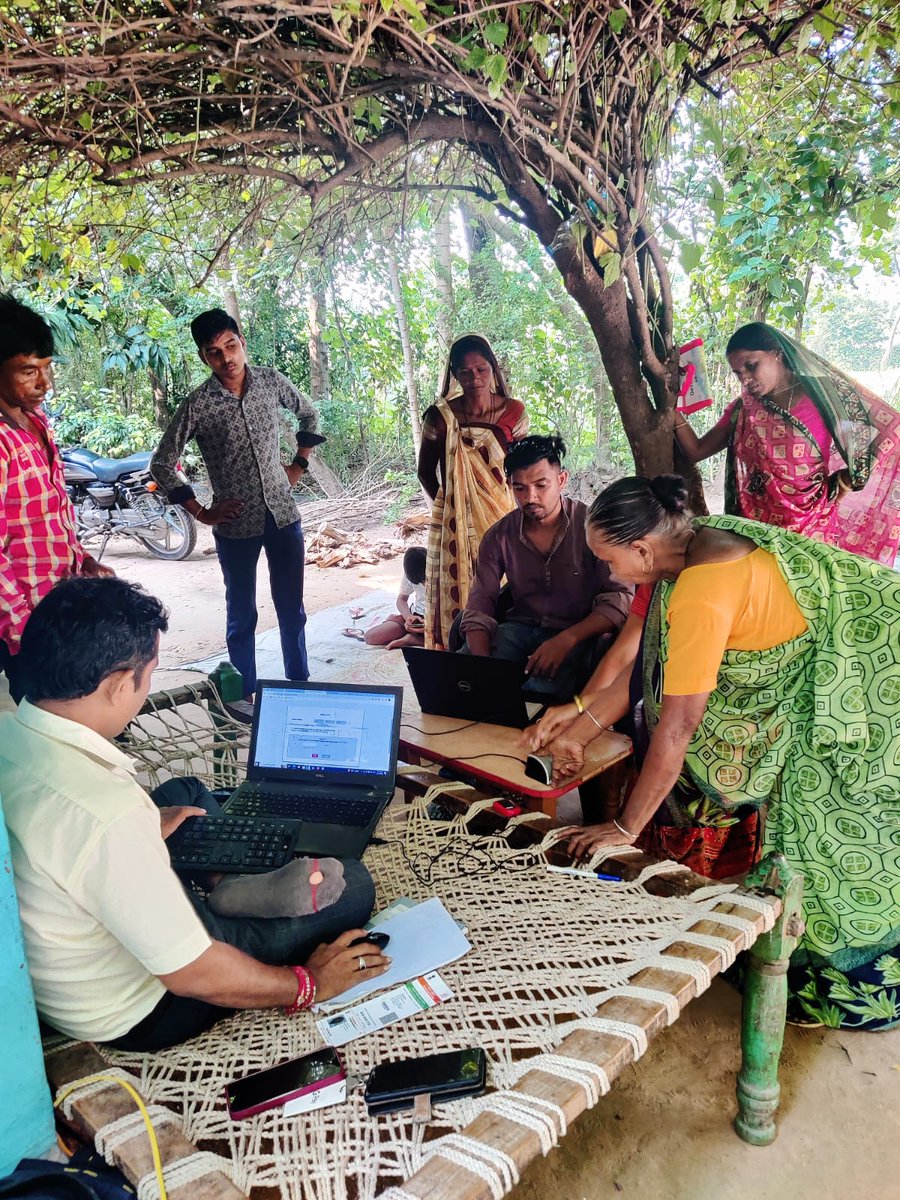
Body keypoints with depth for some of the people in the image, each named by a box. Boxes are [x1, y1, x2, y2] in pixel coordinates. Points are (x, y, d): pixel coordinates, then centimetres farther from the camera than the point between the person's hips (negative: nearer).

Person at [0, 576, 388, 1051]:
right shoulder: (106, 812, -39)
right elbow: (193, 976, -28)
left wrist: (147, 831, 14)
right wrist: (307, 984, -13)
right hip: (130, 1014, -8)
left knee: (183, 791, 25)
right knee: (351, 885, -6)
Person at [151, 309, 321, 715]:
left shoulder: (272, 381, -2)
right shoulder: (197, 405, -11)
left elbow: (307, 413, 17)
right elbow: (162, 463, -4)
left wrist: (299, 464, 9)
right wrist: (201, 512, -7)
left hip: (283, 514, 3)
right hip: (236, 524, -3)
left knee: (292, 607, 13)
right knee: (242, 614, 9)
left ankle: (300, 683, 30)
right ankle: (245, 693, 25)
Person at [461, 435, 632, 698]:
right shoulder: (498, 537, 2)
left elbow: (619, 598, -12)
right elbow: (479, 610, -1)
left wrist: (566, 640, -27)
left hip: (578, 634, -3)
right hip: (520, 627, 3)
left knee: (543, 686, -34)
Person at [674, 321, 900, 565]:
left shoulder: (822, 394, -3)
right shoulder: (744, 409, 6)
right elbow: (696, 451, 2)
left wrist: (847, 480, -6)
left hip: (816, 524, -2)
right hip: (759, 525, 2)